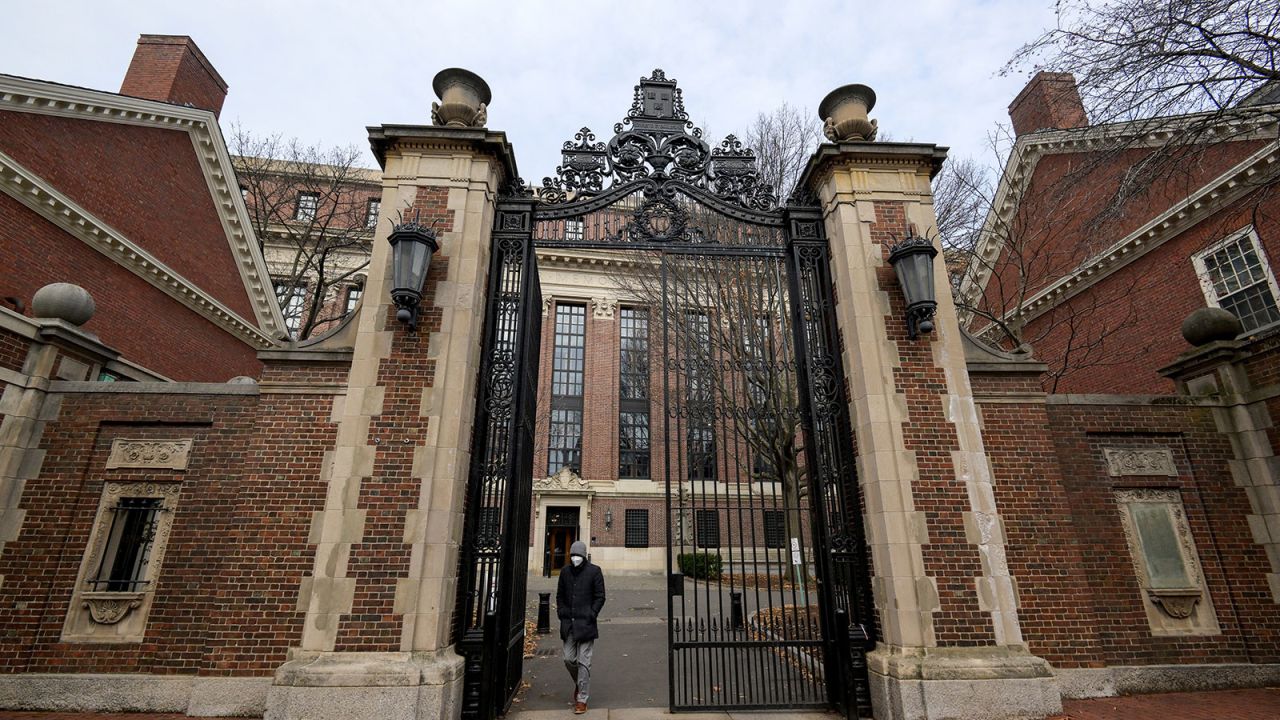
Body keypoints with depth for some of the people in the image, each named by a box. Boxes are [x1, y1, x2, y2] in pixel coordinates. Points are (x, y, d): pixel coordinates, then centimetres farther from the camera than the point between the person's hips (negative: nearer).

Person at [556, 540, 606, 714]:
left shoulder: (594, 571, -6)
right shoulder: (565, 571, 5)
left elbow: (600, 597, -2)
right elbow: (559, 595, 15)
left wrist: (591, 614, -10)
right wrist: (561, 612, 3)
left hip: (586, 623, -4)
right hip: (568, 623, 4)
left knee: (583, 662, 0)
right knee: (568, 659, 10)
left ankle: (582, 699, 10)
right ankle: (579, 684, 38)